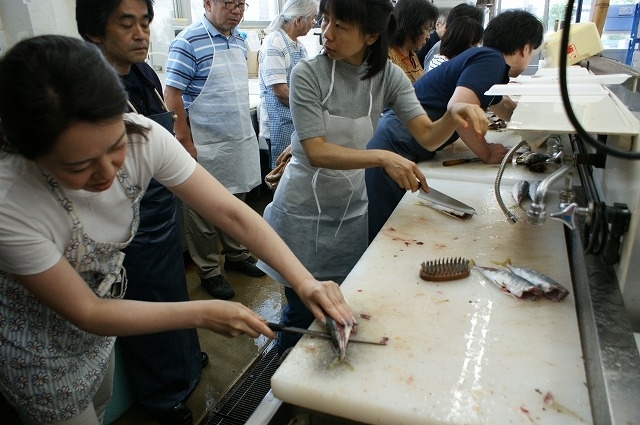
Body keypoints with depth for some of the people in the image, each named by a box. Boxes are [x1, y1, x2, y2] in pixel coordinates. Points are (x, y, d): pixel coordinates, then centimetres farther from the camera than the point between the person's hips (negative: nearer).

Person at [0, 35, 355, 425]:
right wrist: (204, 314, -31)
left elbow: (230, 211, -26)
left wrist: (305, 280, -35)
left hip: (100, 301, 4)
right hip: (40, 346, -4)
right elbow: (84, 312, -28)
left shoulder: (142, 137, -28)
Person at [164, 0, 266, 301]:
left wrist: (247, 131, 16)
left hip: (240, 141, 7)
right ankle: (209, 271, 21)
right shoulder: (188, 42, -14)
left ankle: (236, 254, 37)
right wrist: (186, 146, -17)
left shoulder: (239, 40, 9)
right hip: (207, 146, -7)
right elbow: (172, 96, -16)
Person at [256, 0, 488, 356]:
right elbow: (316, 152, -23)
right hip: (304, 210, -3)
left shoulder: (388, 75, -5)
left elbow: (429, 136, -11)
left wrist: (454, 114, -32)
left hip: (351, 210, 4)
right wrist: (383, 157, -35)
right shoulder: (307, 74, -16)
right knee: (303, 311, 9)